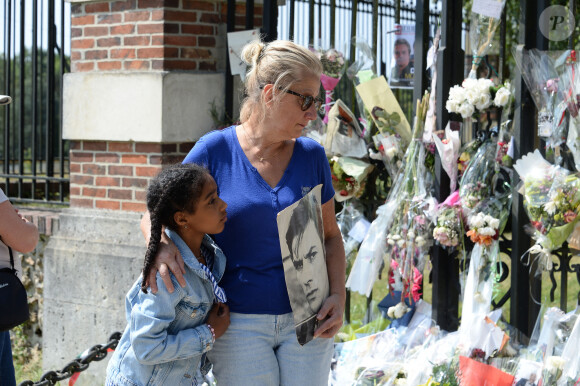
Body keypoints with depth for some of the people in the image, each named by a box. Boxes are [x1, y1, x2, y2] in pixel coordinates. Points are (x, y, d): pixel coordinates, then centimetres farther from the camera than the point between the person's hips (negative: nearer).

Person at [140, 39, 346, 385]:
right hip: (239, 324, -3)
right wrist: (160, 245, -23)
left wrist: (338, 296, -4)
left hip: (304, 320, 3)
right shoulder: (216, 150, -6)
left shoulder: (312, 155, 3)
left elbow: (331, 235, 12)